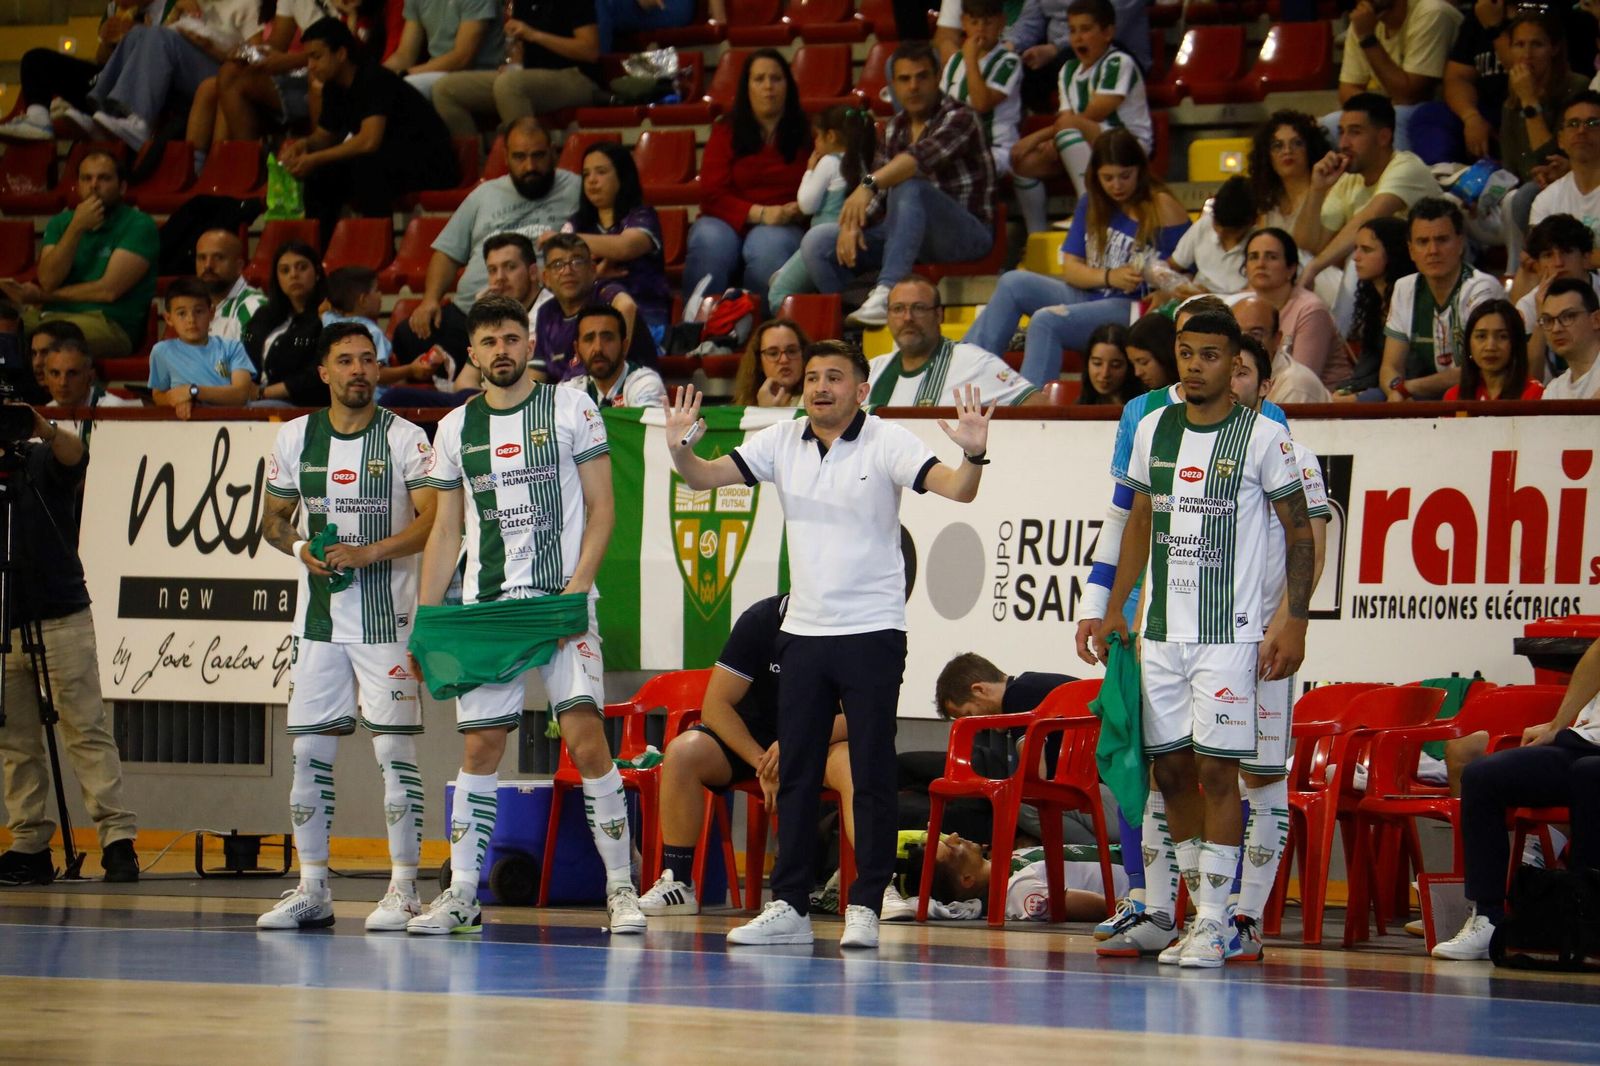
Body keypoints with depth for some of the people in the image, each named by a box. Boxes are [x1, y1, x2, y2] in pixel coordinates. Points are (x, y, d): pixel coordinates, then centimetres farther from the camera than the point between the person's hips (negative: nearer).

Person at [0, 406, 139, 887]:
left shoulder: (45, 460, 0)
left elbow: (74, 454, -23)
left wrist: (45, 431, -43)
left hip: (61, 618, -4)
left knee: (86, 729, -7)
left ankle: (118, 839, -11)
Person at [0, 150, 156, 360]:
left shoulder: (139, 225, 2)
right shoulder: (61, 223, 19)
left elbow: (109, 290, -7)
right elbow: (48, 280, 3)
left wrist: (40, 297, 2)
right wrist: (77, 227, -6)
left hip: (107, 322, -5)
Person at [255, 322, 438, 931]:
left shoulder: (404, 438, -3)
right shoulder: (296, 438, 9)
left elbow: (433, 520, -11)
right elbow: (274, 518, 17)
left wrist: (365, 553, -21)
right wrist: (301, 549, -4)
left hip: (386, 617, -4)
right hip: (319, 617, 4)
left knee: (394, 748, -6)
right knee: (309, 749, 3)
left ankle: (403, 891, -2)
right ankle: (311, 890, 11)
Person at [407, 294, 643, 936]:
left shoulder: (571, 408, 2)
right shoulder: (455, 428, 12)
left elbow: (601, 508, 0)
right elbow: (445, 531, 17)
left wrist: (577, 588, -12)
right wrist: (425, 621, 10)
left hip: (562, 602, -4)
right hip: (482, 606, 4)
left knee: (587, 739, -12)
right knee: (479, 747, 3)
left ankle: (621, 889, -6)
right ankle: (462, 893, 10)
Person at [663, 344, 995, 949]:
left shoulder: (887, 445, -8)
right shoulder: (781, 443, 5)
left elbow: (956, 490, -17)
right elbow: (707, 476, 4)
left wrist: (973, 456, -39)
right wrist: (679, 450, -18)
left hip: (871, 632, -5)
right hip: (803, 630, 5)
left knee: (872, 776, -3)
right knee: (794, 774, 7)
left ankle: (864, 908, 2)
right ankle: (789, 906, 13)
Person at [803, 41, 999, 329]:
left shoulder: (959, 118, -10)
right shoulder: (895, 129, 12)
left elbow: (923, 156, -30)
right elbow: (877, 195, 11)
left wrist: (869, 184, -45)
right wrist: (852, 222, -11)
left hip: (967, 234, -7)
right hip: (910, 235, 7)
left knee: (908, 188, -37)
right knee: (817, 241, -10)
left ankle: (887, 294, -47)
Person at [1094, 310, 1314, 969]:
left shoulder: (1263, 437, -4)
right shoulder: (1154, 431, 10)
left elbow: (1299, 532, -2)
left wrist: (1294, 622, -9)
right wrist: (1114, 610, 15)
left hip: (1230, 634, -5)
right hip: (1162, 631, 5)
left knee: (1216, 768, -9)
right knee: (1170, 769, 6)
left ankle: (1215, 921, -5)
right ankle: (1202, 907, 16)